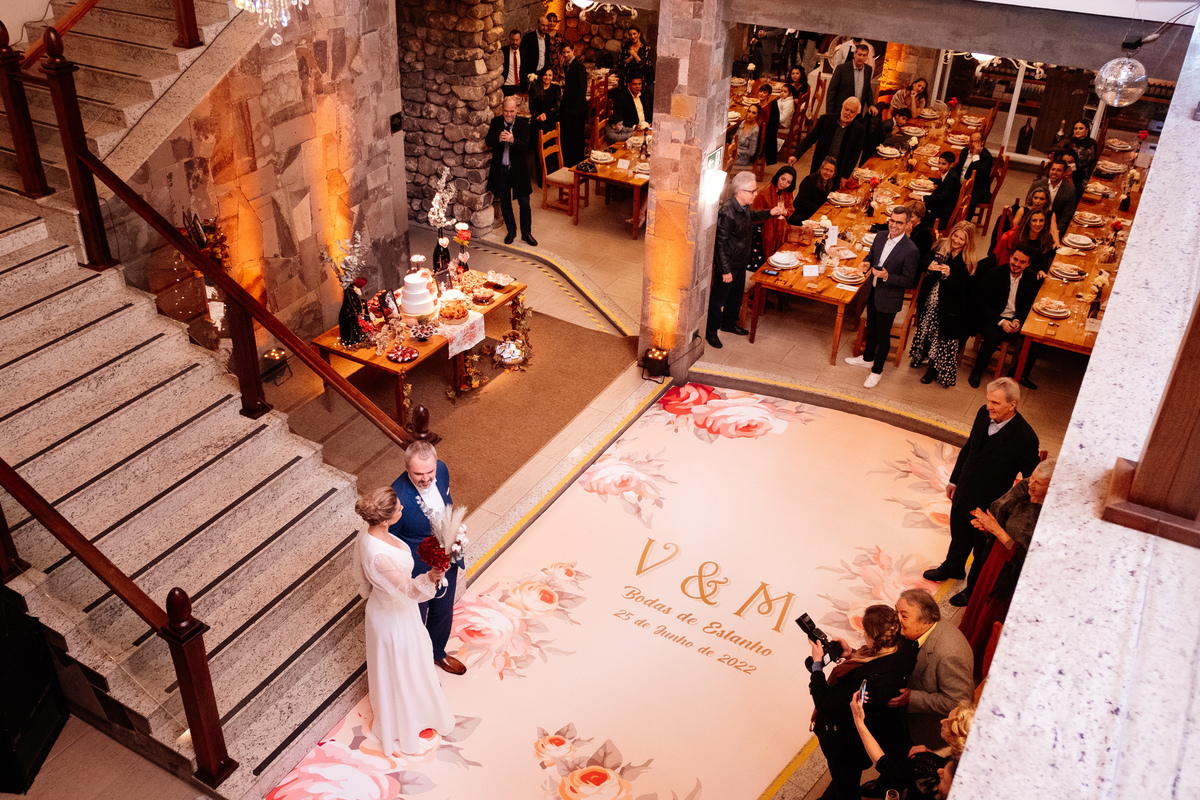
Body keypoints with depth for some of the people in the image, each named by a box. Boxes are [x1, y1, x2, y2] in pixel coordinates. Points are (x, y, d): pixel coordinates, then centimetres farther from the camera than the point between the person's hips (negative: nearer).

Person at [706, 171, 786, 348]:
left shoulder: (744, 207, -4)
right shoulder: (727, 213, -30)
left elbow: (751, 216, 23)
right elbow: (720, 244, -26)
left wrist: (769, 213, 7)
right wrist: (725, 270, -23)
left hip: (741, 262, 9)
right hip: (727, 264, -9)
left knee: (736, 295, 24)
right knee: (718, 298, 9)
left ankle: (729, 323, 46)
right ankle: (710, 331, 26)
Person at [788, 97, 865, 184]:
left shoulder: (860, 129, -6)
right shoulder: (826, 119, -4)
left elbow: (855, 155, -2)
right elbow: (810, 138, -2)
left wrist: (845, 176, -5)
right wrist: (796, 155, -14)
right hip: (819, 168, 2)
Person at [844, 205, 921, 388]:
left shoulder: (910, 251, -24)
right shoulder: (880, 239, -4)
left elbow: (909, 281, -20)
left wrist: (887, 277, -33)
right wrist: (866, 264, -9)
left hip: (889, 299, -7)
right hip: (873, 293, 7)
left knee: (883, 336, 10)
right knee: (871, 329, 27)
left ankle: (877, 371, 28)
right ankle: (867, 358, 50)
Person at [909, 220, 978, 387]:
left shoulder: (968, 262, -14)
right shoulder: (941, 246, -3)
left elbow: (960, 285, -19)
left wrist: (949, 275, -37)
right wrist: (929, 266, -25)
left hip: (948, 305, -4)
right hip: (930, 297, 4)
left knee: (942, 335, 5)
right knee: (925, 328, 20)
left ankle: (934, 367, 21)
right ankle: (921, 355, 44)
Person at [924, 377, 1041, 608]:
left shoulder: (1024, 438, -31)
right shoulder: (984, 413, -13)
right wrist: (954, 479, 13)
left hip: (989, 504, -6)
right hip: (964, 492, 6)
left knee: (982, 550, 19)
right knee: (959, 537, 31)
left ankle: (974, 589, 45)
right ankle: (952, 568, 59)